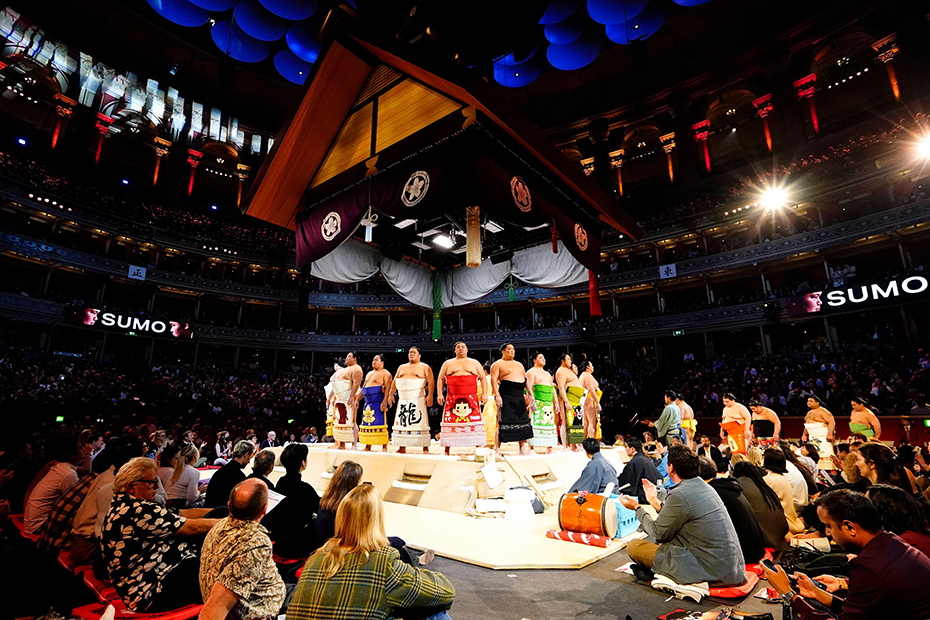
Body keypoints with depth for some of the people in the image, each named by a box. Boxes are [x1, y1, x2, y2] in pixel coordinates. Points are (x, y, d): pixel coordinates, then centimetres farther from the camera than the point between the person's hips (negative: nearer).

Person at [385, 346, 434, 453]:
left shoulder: (425, 367, 6)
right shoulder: (402, 367, 21)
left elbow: (430, 382, -5)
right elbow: (394, 382, 19)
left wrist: (430, 395, -18)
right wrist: (391, 394, 8)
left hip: (417, 399, -5)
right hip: (403, 399, 5)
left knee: (420, 422, -9)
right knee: (401, 422, 3)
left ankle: (425, 448, -6)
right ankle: (402, 448, 10)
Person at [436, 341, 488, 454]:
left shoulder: (475, 363, 16)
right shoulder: (448, 363, 15)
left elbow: (483, 378, 12)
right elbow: (440, 379, 13)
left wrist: (484, 393, 0)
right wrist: (439, 394, 0)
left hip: (471, 397, 0)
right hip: (453, 398, 0)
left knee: (475, 423, -6)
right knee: (450, 422, -4)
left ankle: (479, 448, 0)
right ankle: (447, 450, 4)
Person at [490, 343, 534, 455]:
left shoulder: (519, 364, 22)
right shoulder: (498, 364, 2)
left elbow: (526, 380, 22)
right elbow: (494, 379, -8)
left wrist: (530, 395, 13)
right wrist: (497, 395, -20)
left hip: (520, 397, 7)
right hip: (505, 397, -7)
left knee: (523, 421, 8)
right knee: (502, 423, -9)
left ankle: (523, 448, 18)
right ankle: (497, 449, -3)